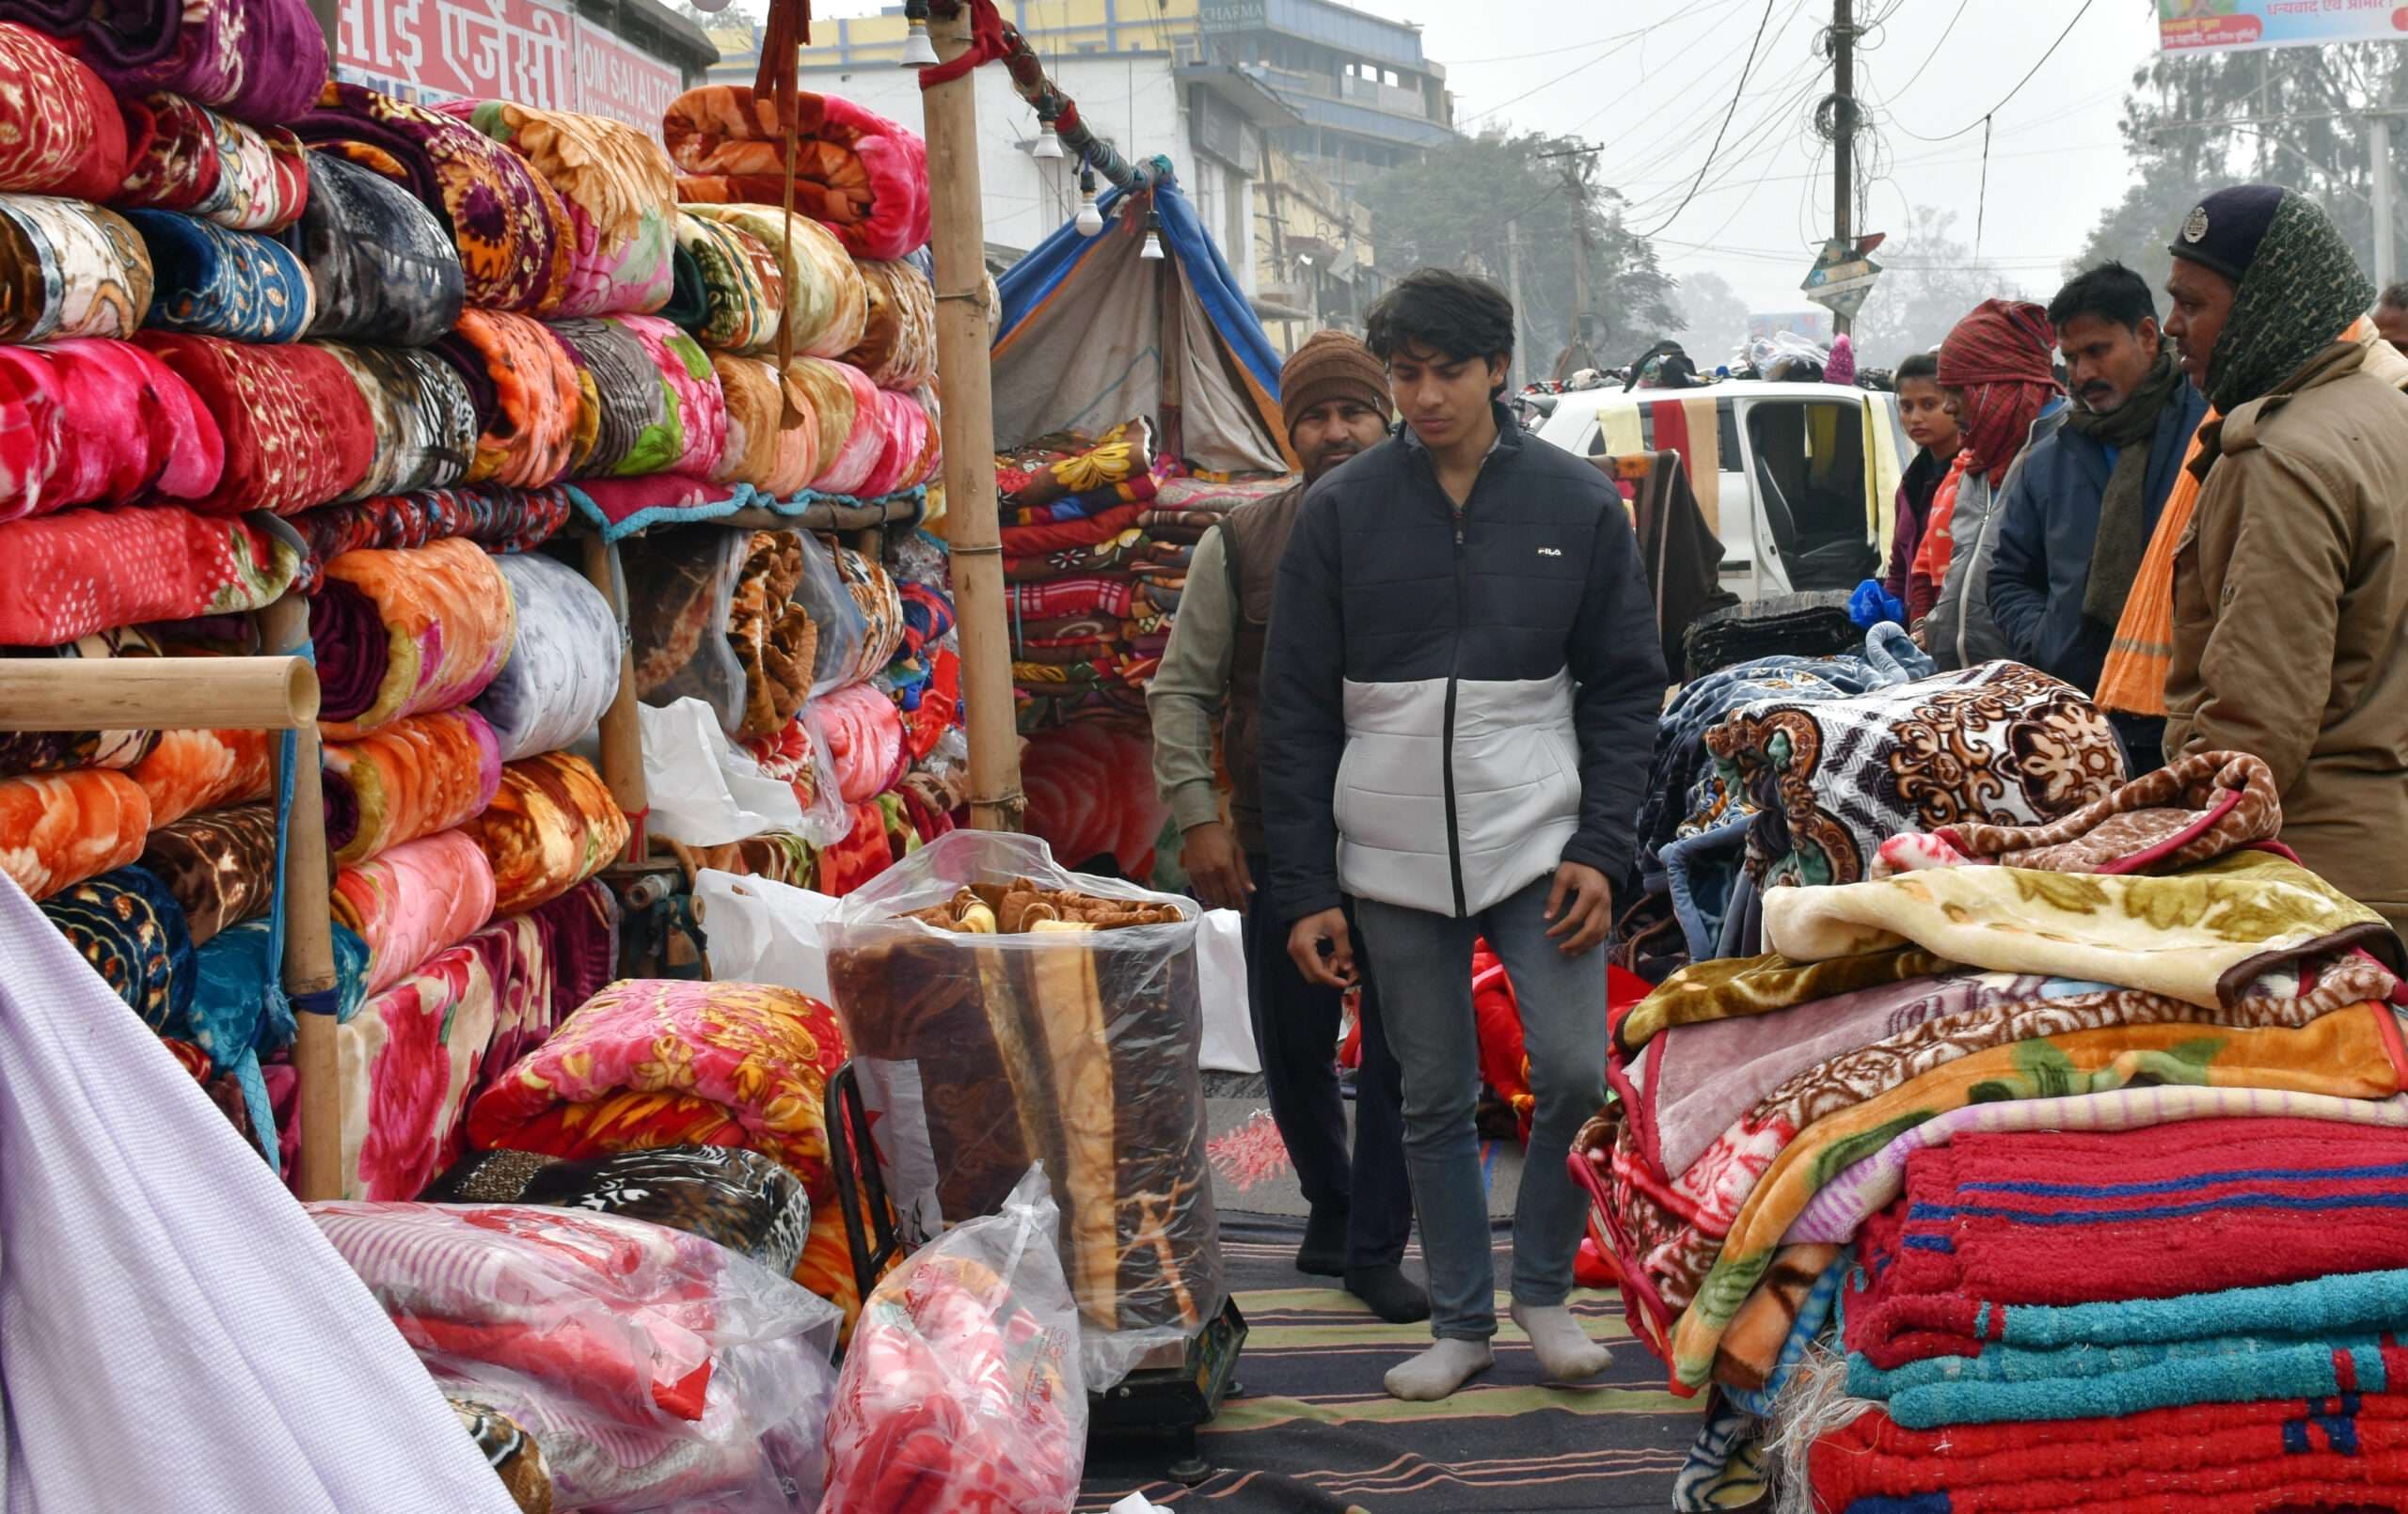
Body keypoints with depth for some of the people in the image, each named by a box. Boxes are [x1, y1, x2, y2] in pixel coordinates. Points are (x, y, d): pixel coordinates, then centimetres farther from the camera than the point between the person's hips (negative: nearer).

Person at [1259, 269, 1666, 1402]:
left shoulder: (1578, 505, 1)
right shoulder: (1341, 512, 1)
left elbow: (1624, 688, 5)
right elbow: (1298, 713, 2)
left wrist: (1601, 849, -7)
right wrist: (1305, 891, -3)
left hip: (1539, 845, 0)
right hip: (1393, 861, 1)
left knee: (1575, 1071, -9)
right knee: (1436, 1098, 7)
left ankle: (1543, 1287, 14)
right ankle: (1460, 1319, 23)